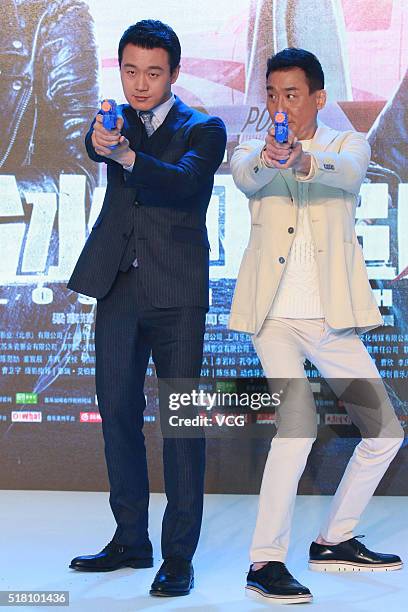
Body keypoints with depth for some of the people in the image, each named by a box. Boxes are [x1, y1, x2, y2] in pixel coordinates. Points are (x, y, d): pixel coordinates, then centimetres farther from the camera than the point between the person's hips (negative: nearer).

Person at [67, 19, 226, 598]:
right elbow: (95, 146, -11)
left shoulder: (204, 130, 2)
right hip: (118, 288, 5)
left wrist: (128, 155, -37)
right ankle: (131, 540, 23)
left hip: (176, 292, -4)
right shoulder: (118, 122, 13)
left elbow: (184, 180, -19)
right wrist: (100, 141, -36)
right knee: (118, 412, 10)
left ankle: (179, 554, 3)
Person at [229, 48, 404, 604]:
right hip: (275, 314, -3)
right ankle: (265, 562, -16)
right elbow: (245, 175, -19)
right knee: (299, 419, -23)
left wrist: (302, 161, -42)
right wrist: (267, 158, -44)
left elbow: (347, 172, -20)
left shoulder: (348, 145, 5)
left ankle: (334, 541, 25)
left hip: (332, 319, 3)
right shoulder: (252, 151, 6)